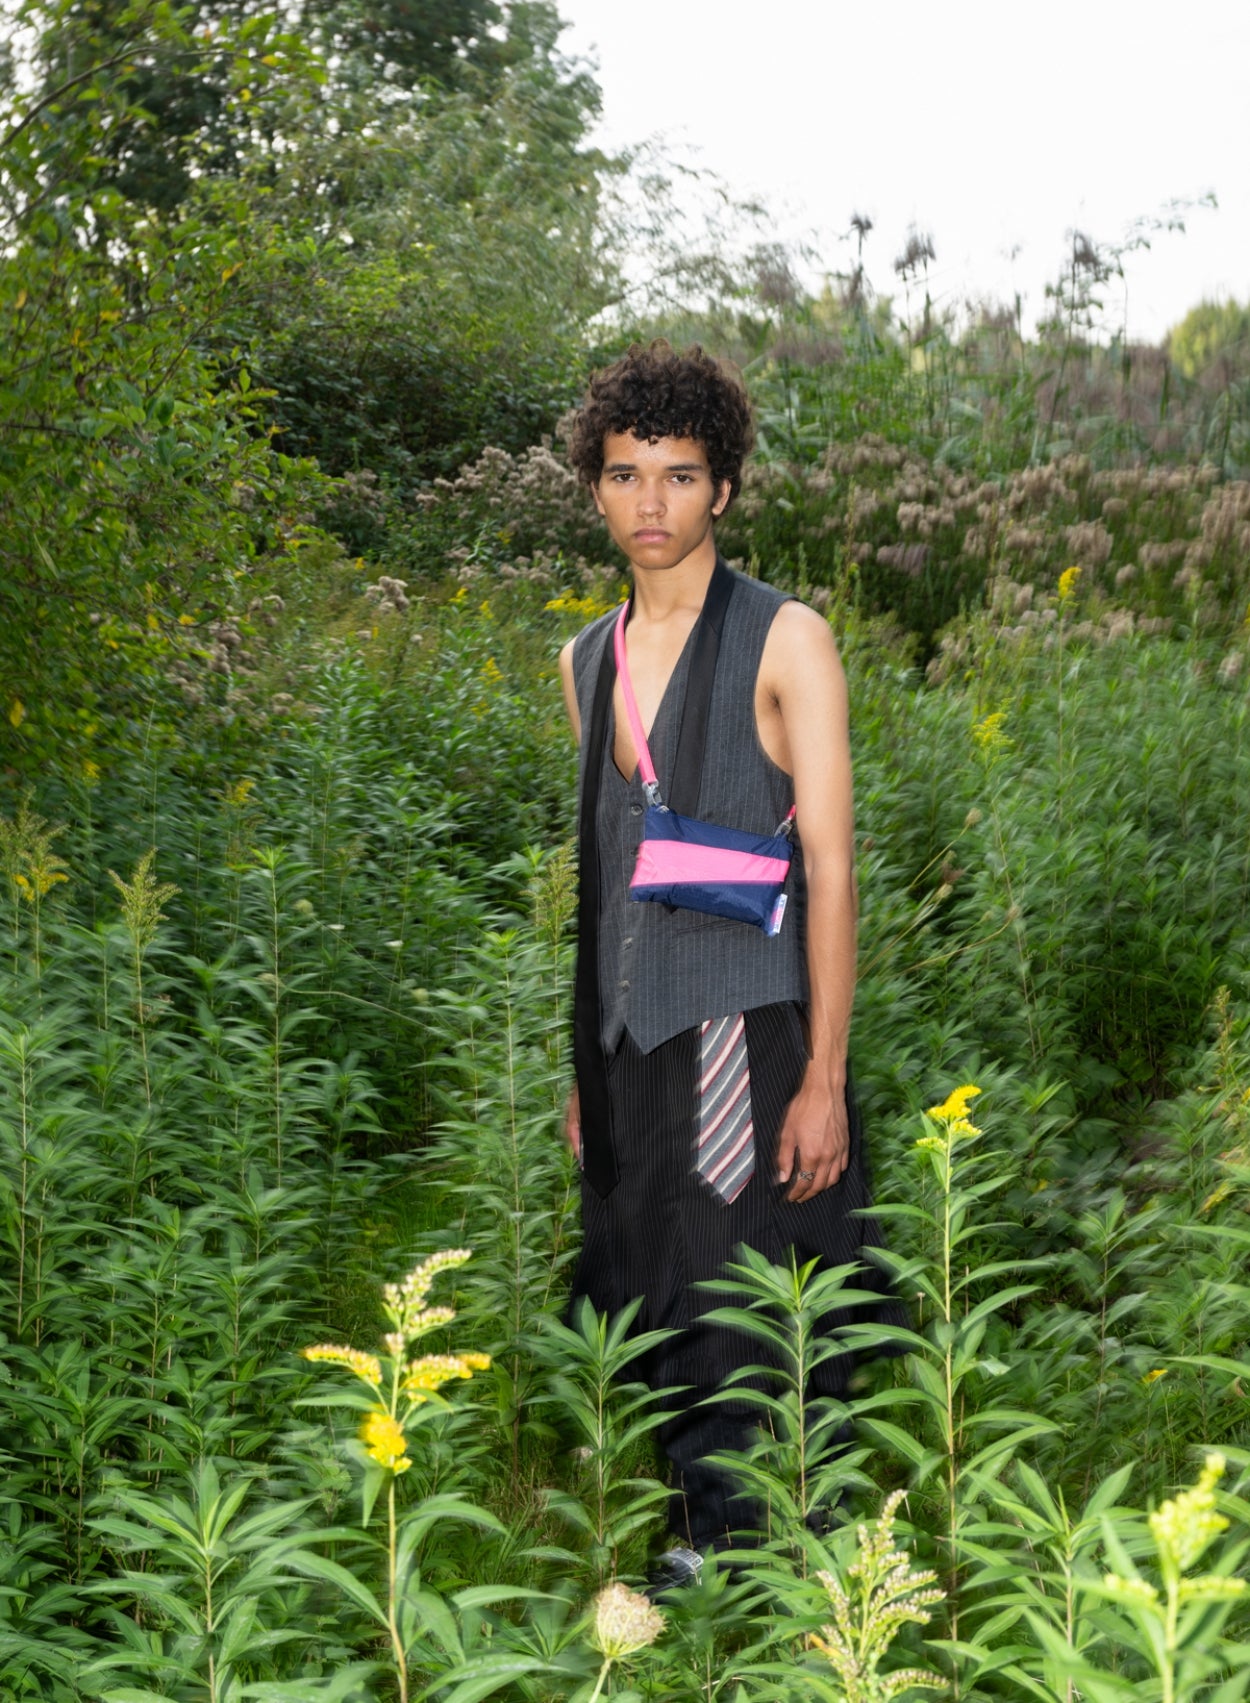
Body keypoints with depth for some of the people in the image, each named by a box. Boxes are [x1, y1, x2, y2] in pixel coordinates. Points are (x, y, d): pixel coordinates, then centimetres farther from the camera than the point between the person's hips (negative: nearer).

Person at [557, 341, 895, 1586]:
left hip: (748, 1036, -6)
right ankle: (701, 1537, 29)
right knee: (653, 1319, 12)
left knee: (749, 1327, -1)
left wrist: (824, 1079, -15)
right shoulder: (587, 659, 12)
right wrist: (586, 1067, 17)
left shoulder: (784, 641, -5)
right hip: (631, 1045, 6)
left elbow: (829, 868, -9)